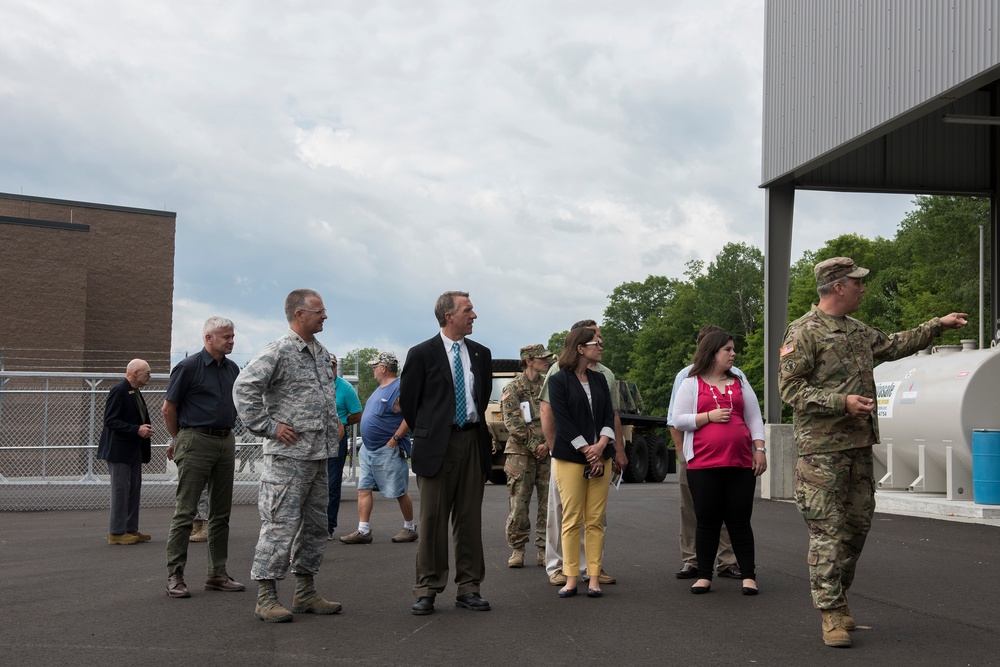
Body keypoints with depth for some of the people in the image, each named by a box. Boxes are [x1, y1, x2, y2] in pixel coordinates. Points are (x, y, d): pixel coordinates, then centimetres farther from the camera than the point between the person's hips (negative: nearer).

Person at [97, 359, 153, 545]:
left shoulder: (136, 392, 15)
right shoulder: (119, 391, -14)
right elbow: (110, 420, -20)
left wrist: (145, 429, 9)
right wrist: (137, 430, -22)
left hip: (134, 451, 10)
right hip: (119, 450, -10)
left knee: (134, 489, 11)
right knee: (121, 489, -6)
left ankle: (131, 529, 18)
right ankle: (117, 532, 0)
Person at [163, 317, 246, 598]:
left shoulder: (232, 369, 11)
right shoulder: (188, 367, -7)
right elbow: (168, 409, -2)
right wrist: (178, 440, 8)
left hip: (226, 442, 7)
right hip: (197, 441, -7)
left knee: (221, 512, 9)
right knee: (185, 511, -5)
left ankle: (217, 574, 15)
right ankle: (174, 576, 0)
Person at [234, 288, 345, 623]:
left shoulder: (322, 353, 15)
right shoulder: (278, 351, -11)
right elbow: (244, 387, -19)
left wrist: (336, 421, 20)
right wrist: (268, 426, -18)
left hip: (319, 456, 9)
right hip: (288, 456, -9)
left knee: (315, 525, 12)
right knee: (281, 525, -7)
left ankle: (305, 593, 22)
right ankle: (266, 597, 0)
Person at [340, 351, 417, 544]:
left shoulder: (399, 389, -14)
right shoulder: (380, 389, 17)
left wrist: (394, 439, -22)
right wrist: (364, 445, 18)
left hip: (388, 451, -10)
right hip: (368, 449, 10)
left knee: (399, 492, 1)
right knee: (363, 489, 3)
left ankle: (410, 529, 14)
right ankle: (363, 531, 4)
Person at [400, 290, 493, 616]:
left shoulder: (481, 354, 10)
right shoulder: (422, 354, -3)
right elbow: (407, 400, 3)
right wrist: (425, 433, 7)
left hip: (472, 442, 4)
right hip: (437, 445, -4)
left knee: (470, 519, 7)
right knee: (433, 520, 0)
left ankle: (468, 588, 14)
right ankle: (427, 591, 7)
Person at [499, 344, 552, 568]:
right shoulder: (512, 389, 1)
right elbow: (513, 423, -6)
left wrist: (548, 445, -6)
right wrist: (535, 445, -11)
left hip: (548, 453, 3)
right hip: (520, 453, -3)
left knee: (548, 504, 1)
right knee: (518, 505, -2)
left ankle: (544, 550, 9)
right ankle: (517, 550, 8)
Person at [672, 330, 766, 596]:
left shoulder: (740, 383, 15)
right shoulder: (691, 384, 5)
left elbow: (754, 418, 13)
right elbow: (679, 420, -1)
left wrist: (760, 449, 3)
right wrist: (709, 417, -11)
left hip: (741, 464, 2)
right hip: (703, 464, -2)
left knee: (740, 521, 3)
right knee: (707, 522, 3)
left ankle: (748, 575, 9)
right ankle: (704, 576, 12)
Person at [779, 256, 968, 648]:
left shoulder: (859, 332, 16)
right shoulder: (803, 332, -10)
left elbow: (895, 345, 33)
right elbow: (790, 388, -14)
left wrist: (939, 325, 32)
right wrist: (842, 402, -21)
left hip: (859, 444, 8)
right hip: (822, 447, -8)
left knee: (858, 523, 12)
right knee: (827, 531, -7)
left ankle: (837, 596, 25)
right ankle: (831, 614, -2)